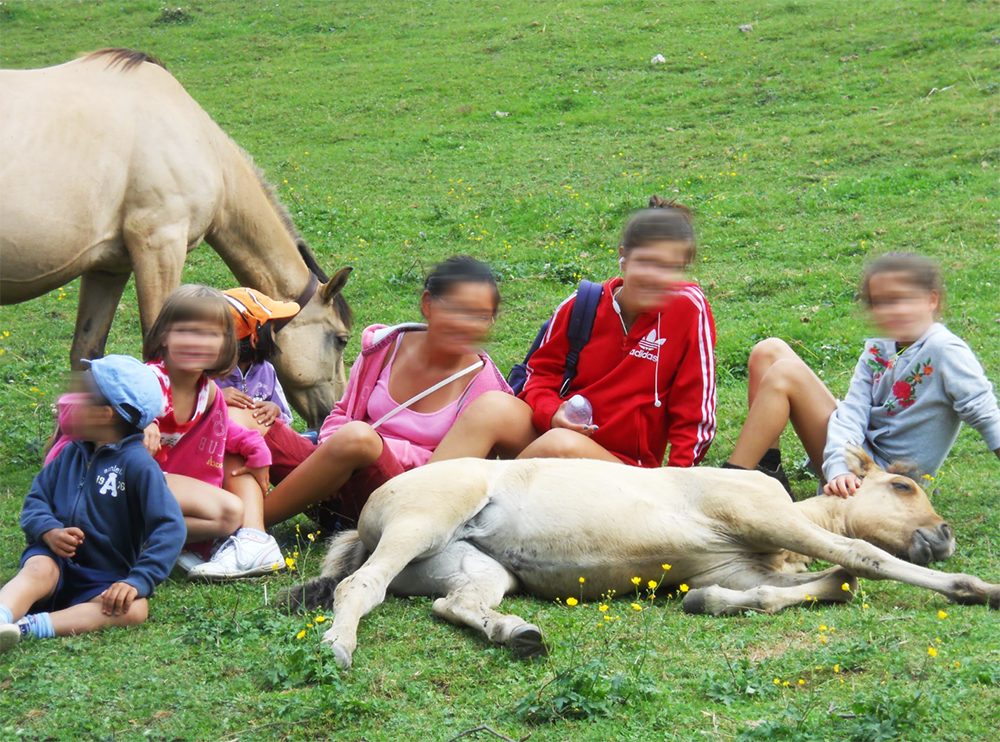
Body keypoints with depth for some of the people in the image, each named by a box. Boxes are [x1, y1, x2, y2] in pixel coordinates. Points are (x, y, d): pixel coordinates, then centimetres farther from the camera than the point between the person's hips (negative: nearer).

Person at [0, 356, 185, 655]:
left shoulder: (138, 464, -6)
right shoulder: (72, 453, 11)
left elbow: (170, 528, -14)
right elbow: (36, 500, 9)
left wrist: (138, 582, -25)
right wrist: (49, 530, -15)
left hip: (103, 580, -3)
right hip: (57, 561, 3)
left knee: (134, 608, -34)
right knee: (38, 570, -33)